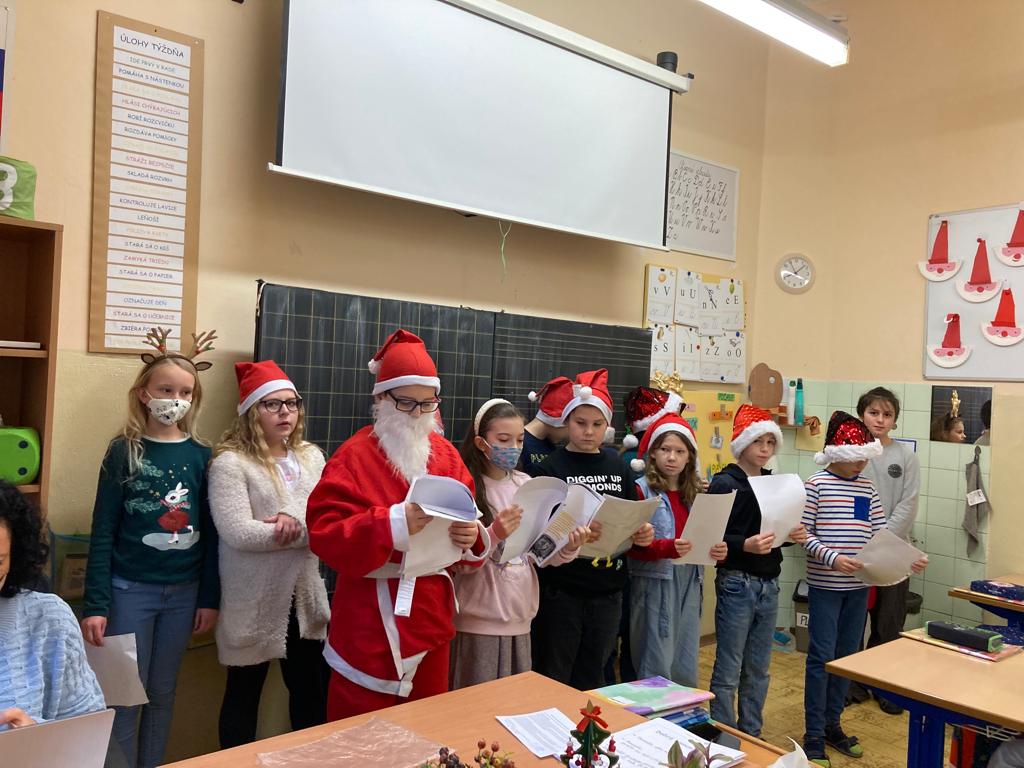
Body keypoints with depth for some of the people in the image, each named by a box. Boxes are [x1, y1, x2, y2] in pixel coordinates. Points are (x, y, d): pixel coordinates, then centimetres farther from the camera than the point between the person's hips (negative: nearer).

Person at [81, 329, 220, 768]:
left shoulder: (201, 456, 1)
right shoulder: (124, 452, -5)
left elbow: (210, 533, 4)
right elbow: (103, 532, -5)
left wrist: (209, 598, 3)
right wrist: (95, 604, -10)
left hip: (184, 592, 2)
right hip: (131, 590, -2)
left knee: (162, 693, 15)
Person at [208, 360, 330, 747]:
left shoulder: (311, 457, 6)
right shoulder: (231, 463, -12)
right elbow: (238, 534, -23)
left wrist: (294, 521, -22)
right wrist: (307, 529, -14)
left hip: (305, 599, 5)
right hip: (254, 603, -5)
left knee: (313, 694, 17)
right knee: (244, 694, 13)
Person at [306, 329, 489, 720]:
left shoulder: (446, 454, 6)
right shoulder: (355, 456, -10)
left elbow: (468, 520, 7)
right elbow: (324, 534, -17)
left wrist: (472, 537, -16)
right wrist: (393, 523, -30)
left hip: (432, 618, 5)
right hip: (371, 626, -5)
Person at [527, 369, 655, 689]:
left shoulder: (618, 466, 7)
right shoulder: (550, 468, -7)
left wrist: (642, 534, -6)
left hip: (607, 593, 4)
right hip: (560, 593, -4)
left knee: (592, 680, 17)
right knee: (552, 682, 9)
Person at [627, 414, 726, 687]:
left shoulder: (695, 493, 9)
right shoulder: (641, 490, -9)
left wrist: (717, 551, -8)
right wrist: (668, 548, -27)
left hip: (690, 582, 6)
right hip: (655, 582, -6)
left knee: (686, 666, 15)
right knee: (657, 667, 0)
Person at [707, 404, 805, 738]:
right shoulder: (724, 482, -10)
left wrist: (794, 534, -3)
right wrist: (745, 545, -30)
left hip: (769, 584, 6)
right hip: (737, 583, -6)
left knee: (759, 669, 16)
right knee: (728, 671, 1)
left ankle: (752, 735, 30)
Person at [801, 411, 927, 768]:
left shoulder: (867, 488, 7)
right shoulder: (816, 485, -10)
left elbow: (881, 534, 6)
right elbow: (804, 534, -12)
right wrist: (833, 558, -24)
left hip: (858, 586, 6)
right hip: (825, 585, -6)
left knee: (847, 655, 14)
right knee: (821, 657, 0)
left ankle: (832, 724, 28)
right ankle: (814, 735, 10)